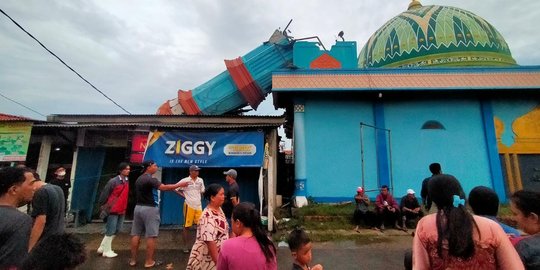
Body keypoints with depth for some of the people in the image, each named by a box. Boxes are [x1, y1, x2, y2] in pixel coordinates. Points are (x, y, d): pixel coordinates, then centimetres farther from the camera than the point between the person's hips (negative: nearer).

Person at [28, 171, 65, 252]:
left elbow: (40, 222, -23)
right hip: (59, 235, 9)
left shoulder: (40, 193, -19)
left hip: (46, 240, -9)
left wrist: (29, 248, -20)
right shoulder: (58, 189, 9)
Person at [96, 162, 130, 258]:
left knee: (116, 230, 15)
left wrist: (125, 208, 11)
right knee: (110, 231, 2)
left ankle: (103, 247, 30)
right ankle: (107, 251, 17)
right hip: (112, 210, -7)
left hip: (122, 210, 7)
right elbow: (104, 193, -11)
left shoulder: (127, 181, 5)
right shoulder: (113, 181, -15)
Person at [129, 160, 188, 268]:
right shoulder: (150, 179, -16)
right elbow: (164, 187, -26)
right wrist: (179, 185, -21)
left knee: (136, 234, 11)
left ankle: (133, 259, 18)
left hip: (138, 207, 9)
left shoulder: (139, 179, 13)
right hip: (150, 209, -9)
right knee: (151, 236, -2)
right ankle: (149, 262, 3)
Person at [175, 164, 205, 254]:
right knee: (186, 226, 5)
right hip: (189, 205, -4)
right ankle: (185, 246, 17)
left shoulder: (200, 180, 5)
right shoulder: (185, 181, -8)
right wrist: (183, 195, -7)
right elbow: (175, 189, -4)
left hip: (198, 205, 4)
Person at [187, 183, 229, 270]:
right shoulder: (208, 216, -26)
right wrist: (218, 262, -22)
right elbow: (210, 241, -27)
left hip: (218, 253, 8)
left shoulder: (219, 209, 1)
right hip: (207, 257, -8)